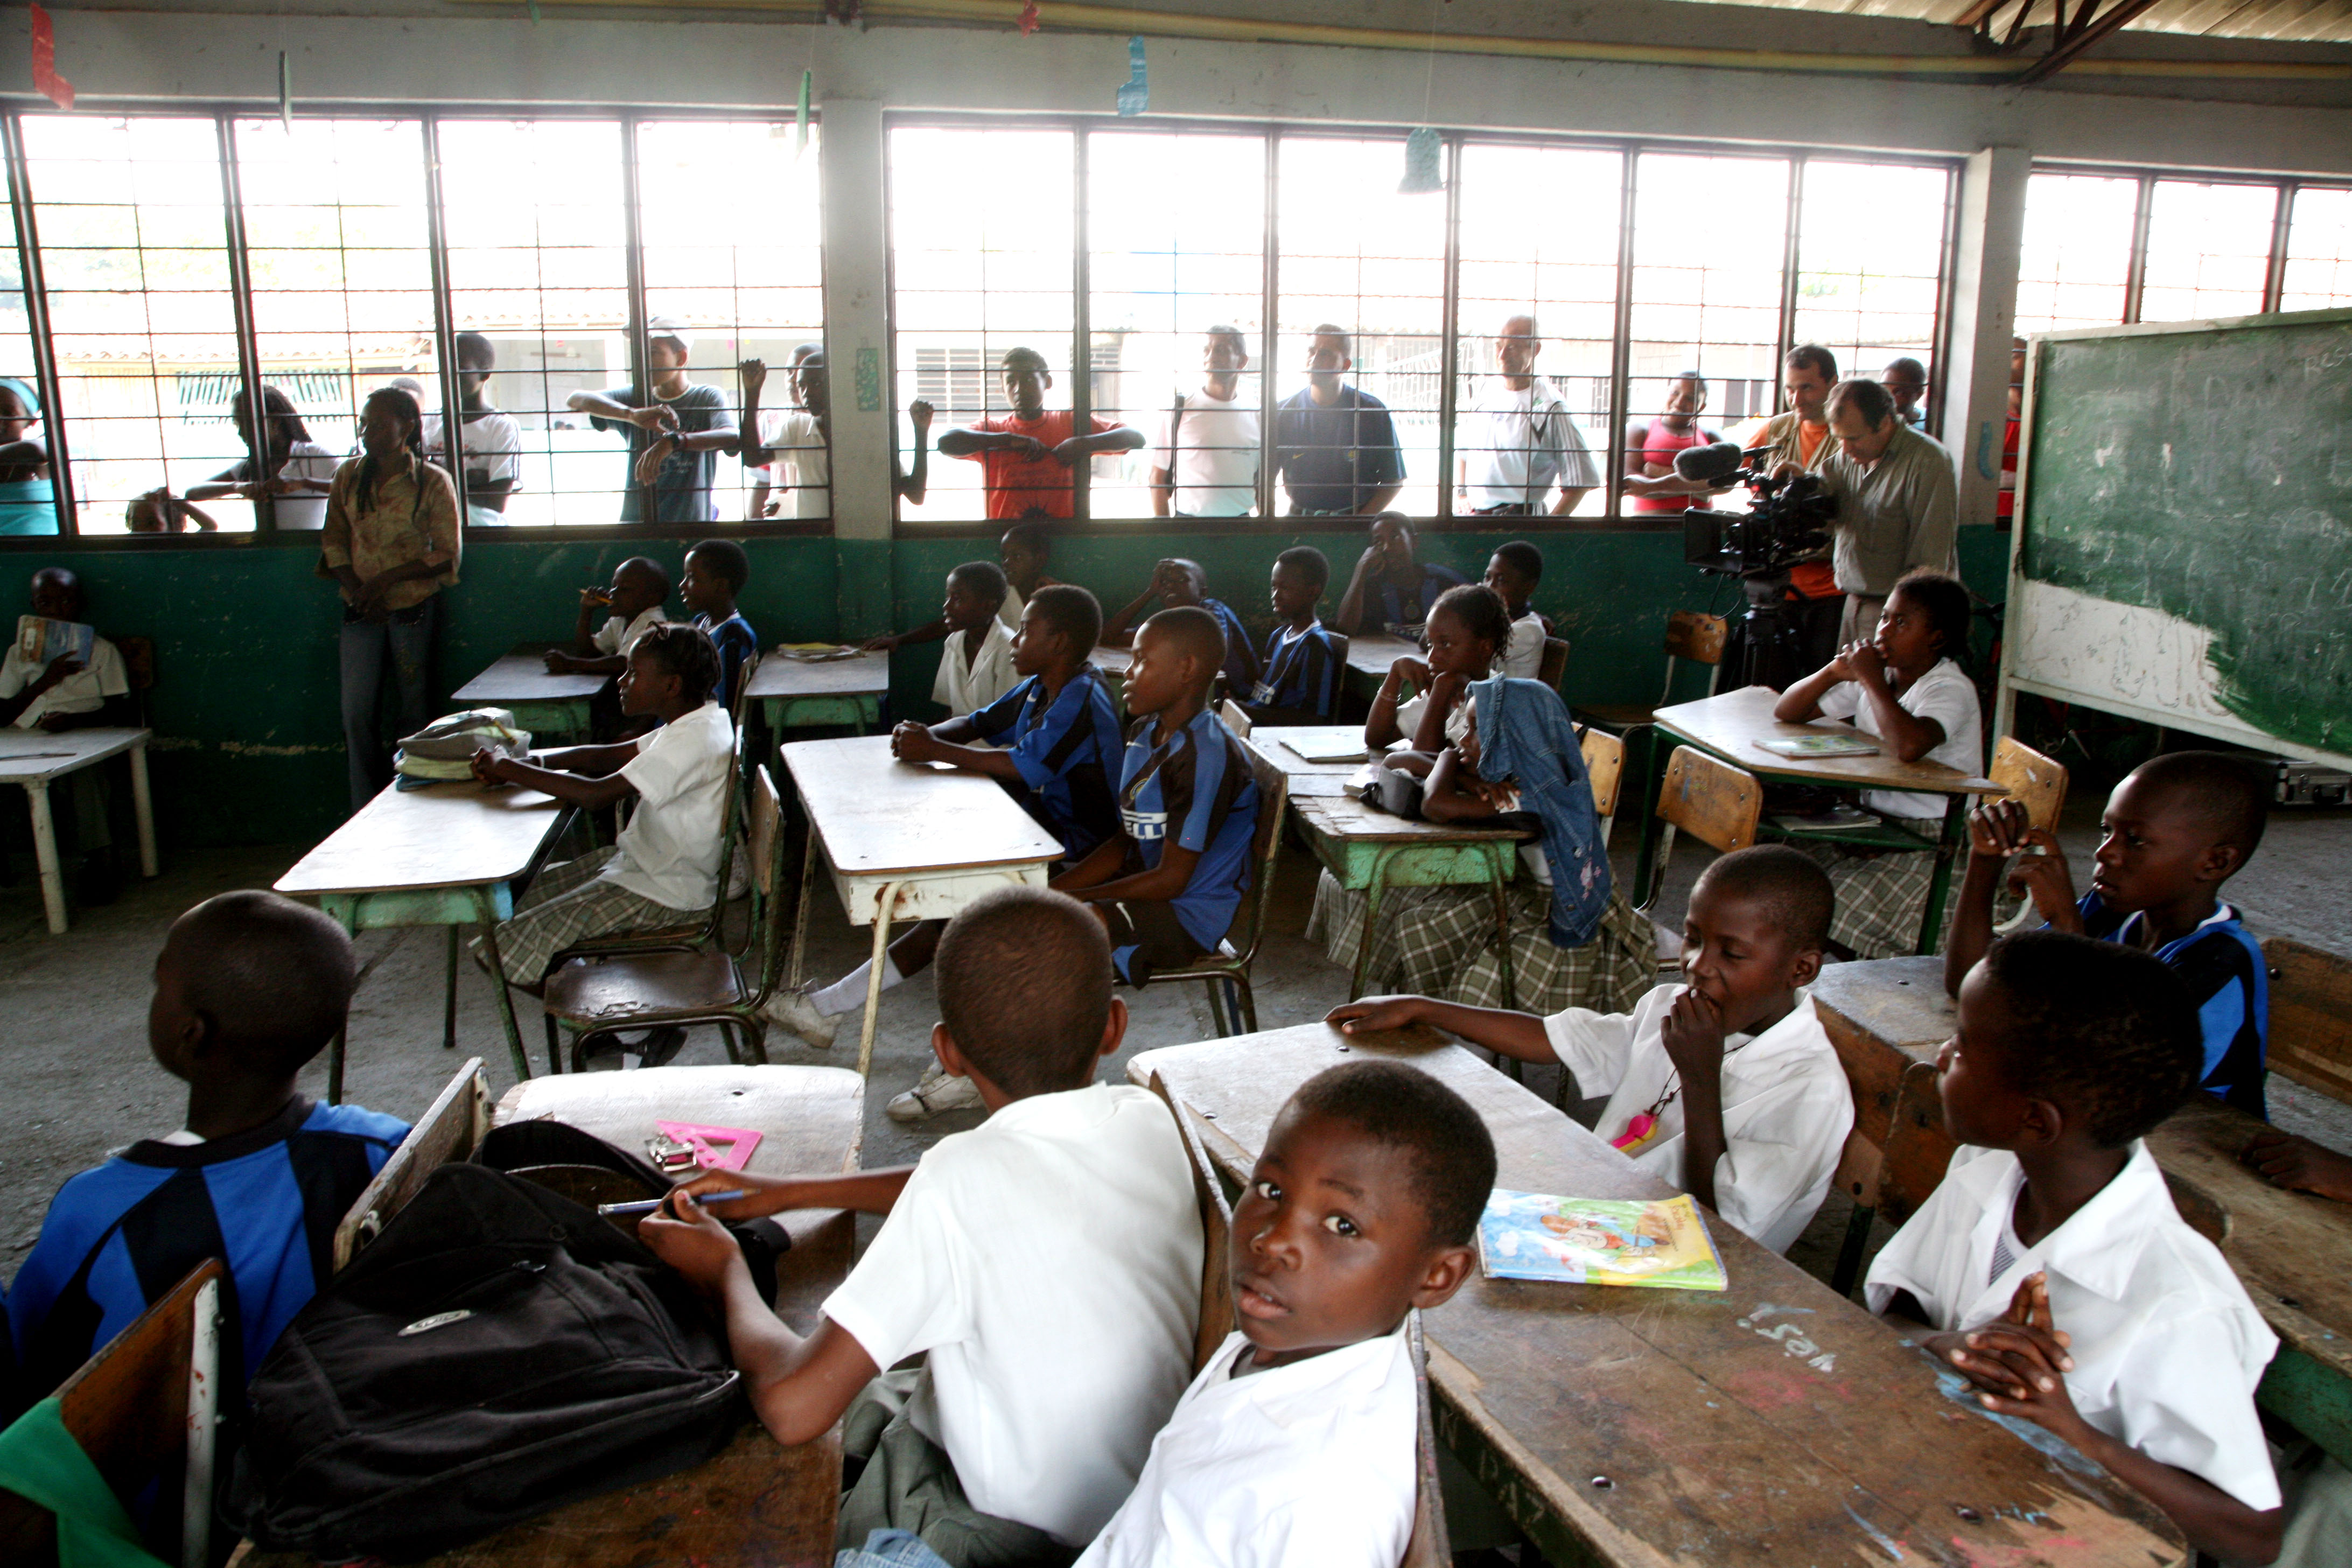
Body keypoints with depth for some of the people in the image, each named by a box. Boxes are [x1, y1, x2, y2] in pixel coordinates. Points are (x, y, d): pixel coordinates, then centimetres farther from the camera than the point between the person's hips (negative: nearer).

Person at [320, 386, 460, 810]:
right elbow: (333, 539, 8)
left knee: (413, 713, 4)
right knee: (357, 715, 0)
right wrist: (356, 588, -8)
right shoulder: (348, 476, 6)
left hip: (414, 609, -3)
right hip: (360, 611, 3)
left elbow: (447, 555, -7)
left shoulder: (432, 483, -5)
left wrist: (387, 579, -15)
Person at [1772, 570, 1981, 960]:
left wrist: (1872, 680, -23)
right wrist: (1835, 671, -9)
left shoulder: (1952, 690, -15)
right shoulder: (1872, 678, 6)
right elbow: (1786, 713, 9)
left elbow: (1908, 747, -38)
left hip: (1930, 845, -7)